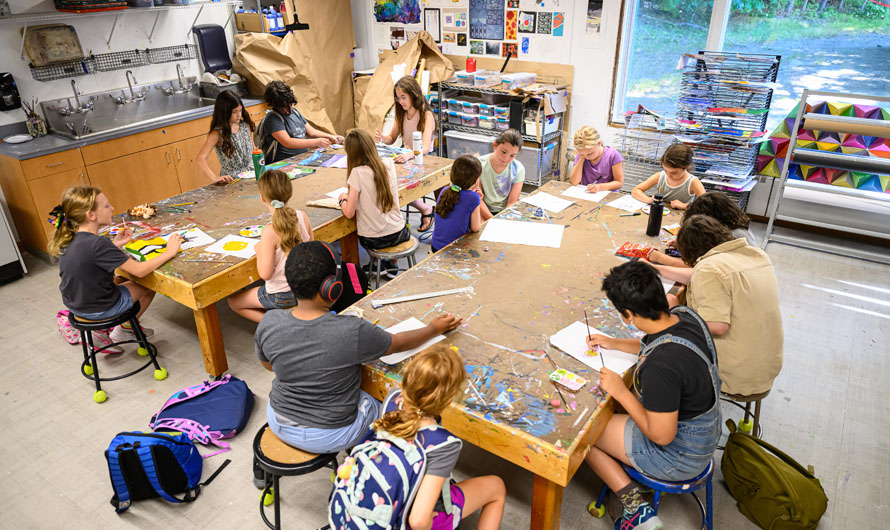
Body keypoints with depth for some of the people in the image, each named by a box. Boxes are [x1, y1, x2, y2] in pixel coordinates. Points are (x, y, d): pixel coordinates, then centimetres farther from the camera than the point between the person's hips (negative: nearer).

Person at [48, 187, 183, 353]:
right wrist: (169, 252, -18)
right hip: (99, 309, -8)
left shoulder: (70, 239, -4)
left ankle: (101, 331, 24)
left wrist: (115, 245, 4)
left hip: (75, 303, 8)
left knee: (120, 280, 32)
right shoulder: (97, 244, -30)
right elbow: (140, 270, -28)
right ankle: (126, 329, 26)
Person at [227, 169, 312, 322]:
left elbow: (265, 274, -23)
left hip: (281, 296, -7)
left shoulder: (270, 232, -28)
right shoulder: (303, 216, -12)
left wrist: (258, 249, -6)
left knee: (233, 301, 20)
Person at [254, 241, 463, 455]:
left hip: (279, 422, 5)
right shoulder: (353, 332, -32)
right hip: (328, 436, -4)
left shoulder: (269, 323, -21)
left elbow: (267, 364, 0)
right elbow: (399, 343, -13)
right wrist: (434, 329, 6)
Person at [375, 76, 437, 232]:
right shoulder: (401, 114, 6)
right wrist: (382, 138, -10)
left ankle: (426, 209, -2)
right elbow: (392, 138, 15)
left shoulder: (427, 115, -16)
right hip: (405, 156, 6)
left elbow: (425, 147, -27)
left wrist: (409, 155, -48)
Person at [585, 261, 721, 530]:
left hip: (679, 456, -8)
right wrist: (613, 343, 14)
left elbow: (661, 436, -26)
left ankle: (636, 507, 6)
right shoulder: (685, 315, -12)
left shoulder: (660, 367, -38)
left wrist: (621, 392, -17)